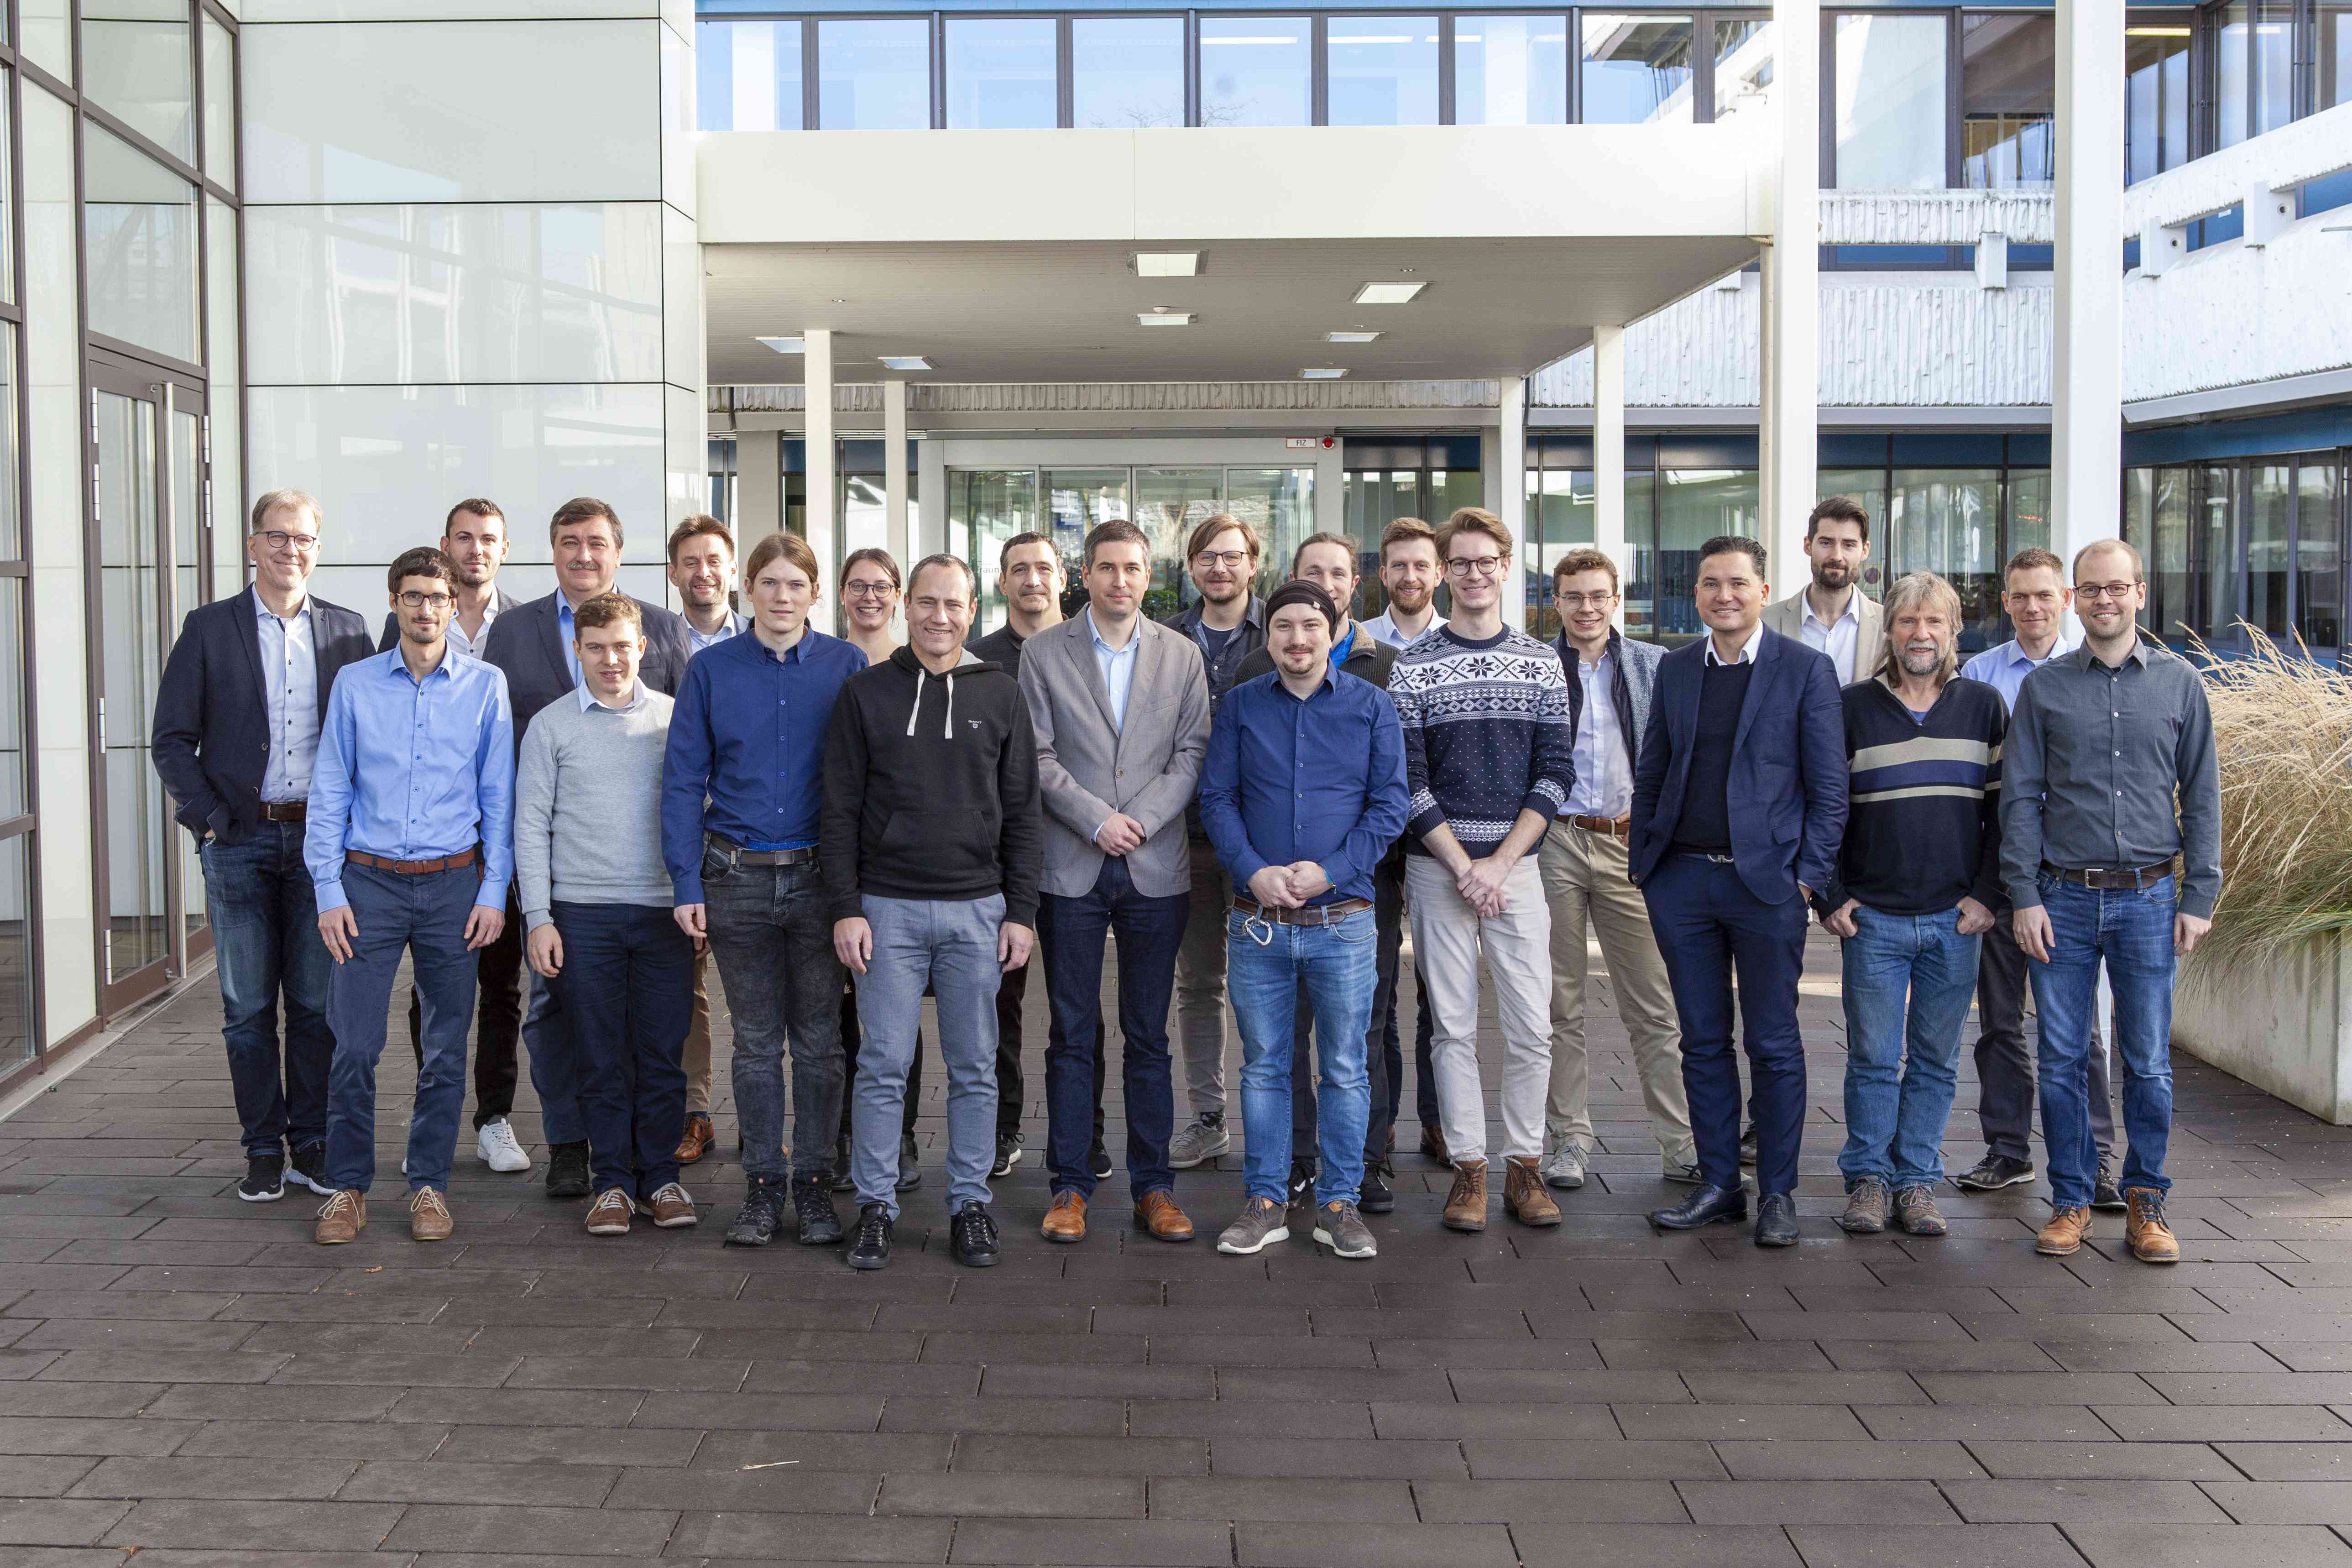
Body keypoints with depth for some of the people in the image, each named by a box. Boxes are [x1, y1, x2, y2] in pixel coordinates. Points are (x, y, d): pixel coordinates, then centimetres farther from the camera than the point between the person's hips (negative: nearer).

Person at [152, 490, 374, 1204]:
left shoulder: (347, 630, 7)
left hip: (321, 838, 1)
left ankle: (312, 1143, 16)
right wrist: (210, 818, -7)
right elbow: (172, 739, 2)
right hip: (239, 840, -1)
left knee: (317, 1004, 5)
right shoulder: (209, 628, 2)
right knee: (248, 1008, 4)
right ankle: (263, 1148, 14)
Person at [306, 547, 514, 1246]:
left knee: (446, 1046, 5)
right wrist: (329, 891, -1)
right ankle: (348, 1187, 11)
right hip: (369, 881, 0)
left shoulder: (486, 686, 4)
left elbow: (499, 796, 6)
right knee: (355, 1043, -3)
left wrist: (494, 891, -1)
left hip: (453, 884, 0)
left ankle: (429, 1184, 16)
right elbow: (328, 792, 6)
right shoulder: (355, 684, 5)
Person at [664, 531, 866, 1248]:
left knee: (819, 1040, 5)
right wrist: (687, 884, -3)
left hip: (821, 875, -1)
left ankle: (814, 1186, 16)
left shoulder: (847, 665, 1)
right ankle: (762, 1186, 18)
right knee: (756, 1041, 8)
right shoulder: (711, 670, 4)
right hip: (738, 878, 1)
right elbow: (683, 780, 4)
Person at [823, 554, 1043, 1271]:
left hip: (978, 910, 1)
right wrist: (846, 908, -5)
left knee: (975, 1069, 6)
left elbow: (1022, 813, 8)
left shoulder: (1000, 696, 7)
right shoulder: (866, 694, 4)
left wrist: (1022, 910, 1)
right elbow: (840, 810, 3)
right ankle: (876, 1205, 12)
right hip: (888, 909, -1)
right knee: (884, 1064, 1)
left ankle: (970, 1205, 17)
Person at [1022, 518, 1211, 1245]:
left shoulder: (1182, 655, 8)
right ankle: (1070, 1184, 12)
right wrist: (1096, 819, -11)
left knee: (1148, 1036, 6)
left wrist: (1141, 820, -11)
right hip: (1071, 867, -1)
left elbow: (1193, 753, 2)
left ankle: (1153, 1185, 14)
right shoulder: (1044, 652, 4)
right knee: (1072, 1034, 3)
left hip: (1155, 869, 1)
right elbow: (1037, 756, -1)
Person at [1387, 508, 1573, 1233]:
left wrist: (1500, 862, -8)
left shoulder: (1542, 664, 7)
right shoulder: (1412, 667, 1)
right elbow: (1408, 780, -3)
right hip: (1437, 867, -1)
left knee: (1531, 1026, 0)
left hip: (1516, 864, 1)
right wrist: (1463, 866, -10)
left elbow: (1556, 773, 2)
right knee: (1453, 1026, 3)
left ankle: (1524, 1166, 13)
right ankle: (1468, 1169, 12)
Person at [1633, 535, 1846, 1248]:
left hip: (1766, 882, -4)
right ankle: (1719, 1184, 19)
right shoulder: (1675, 669, 11)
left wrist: (1809, 876, -8)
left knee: (1774, 1047, 4)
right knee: (1703, 1041, 9)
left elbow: (1829, 785, -2)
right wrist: (1641, 863, 8)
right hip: (1681, 879, 4)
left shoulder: (1807, 669, -2)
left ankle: (1777, 1193, 14)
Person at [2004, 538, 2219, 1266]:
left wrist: (2199, 897, 1)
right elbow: (2020, 798, 4)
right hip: (2063, 899, 0)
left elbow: (2202, 795, 7)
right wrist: (2024, 896, -4)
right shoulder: (2043, 687, 5)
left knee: (2148, 1063, 3)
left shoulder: (2179, 682, 6)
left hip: (2147, 899, 0)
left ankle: (2146, 1204, 16)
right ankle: (2070, 1201, 15)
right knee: (2062, 1060, 4)